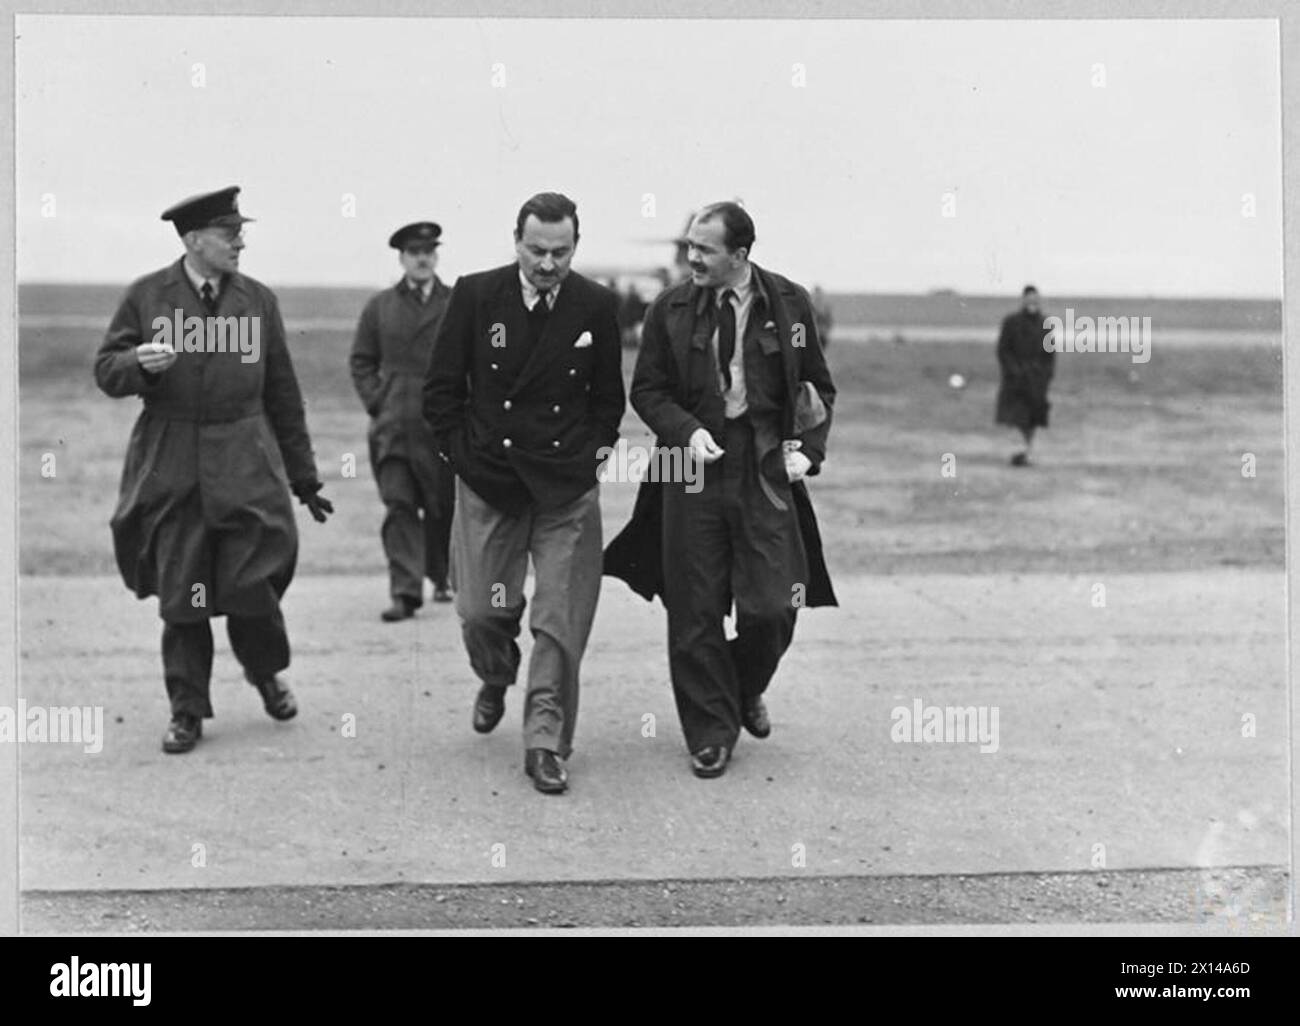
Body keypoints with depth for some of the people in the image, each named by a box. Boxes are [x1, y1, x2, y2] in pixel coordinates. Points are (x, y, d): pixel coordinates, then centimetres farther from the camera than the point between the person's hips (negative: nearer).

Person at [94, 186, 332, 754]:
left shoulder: (259, 300, 8)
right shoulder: (146, 297, 3)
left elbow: (283, 394, 11)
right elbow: (106, 370, 5)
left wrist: (303, 477, 12)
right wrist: (138, 363, -19)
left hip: (245, 465, 0)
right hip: (171, 467, 0)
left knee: (250, 585, -6)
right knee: (180, 595, 2)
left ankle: (265, 671, 24)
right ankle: (187, 710, 16)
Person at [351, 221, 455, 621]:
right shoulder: (379, 306, 10)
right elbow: (361, 360, 14)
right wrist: (376, 401, 2)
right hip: (393, 425, 0)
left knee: (442, 506, 9)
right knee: (398, 505, -9)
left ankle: (442, 578, 32)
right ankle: (405, 592, -12)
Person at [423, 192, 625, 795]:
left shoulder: (597, 307, -1)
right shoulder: (475, 296, -4)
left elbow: (608, 396, 12)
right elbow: (441, 390, 3)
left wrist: (593, 452, 4)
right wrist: (463, 456, -1)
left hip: (567, 490, 0)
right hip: (487, 482, 0)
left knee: (561, 622, -3)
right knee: (481, 612, 4)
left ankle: (546, 743, 7)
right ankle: (495, 681, 38)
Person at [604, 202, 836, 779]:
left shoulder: (788, 304, 2)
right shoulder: (671, 310, 2)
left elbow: (818, 387, 10)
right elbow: (647, 390, 7)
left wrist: (807, 448, -4)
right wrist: (686, 431, -11)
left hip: (766, 475, 0)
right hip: (694, 472, 1)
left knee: (773, 611, -3)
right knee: (695, 614, 2)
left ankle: (746, 691, 29)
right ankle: (711, 735, 17)